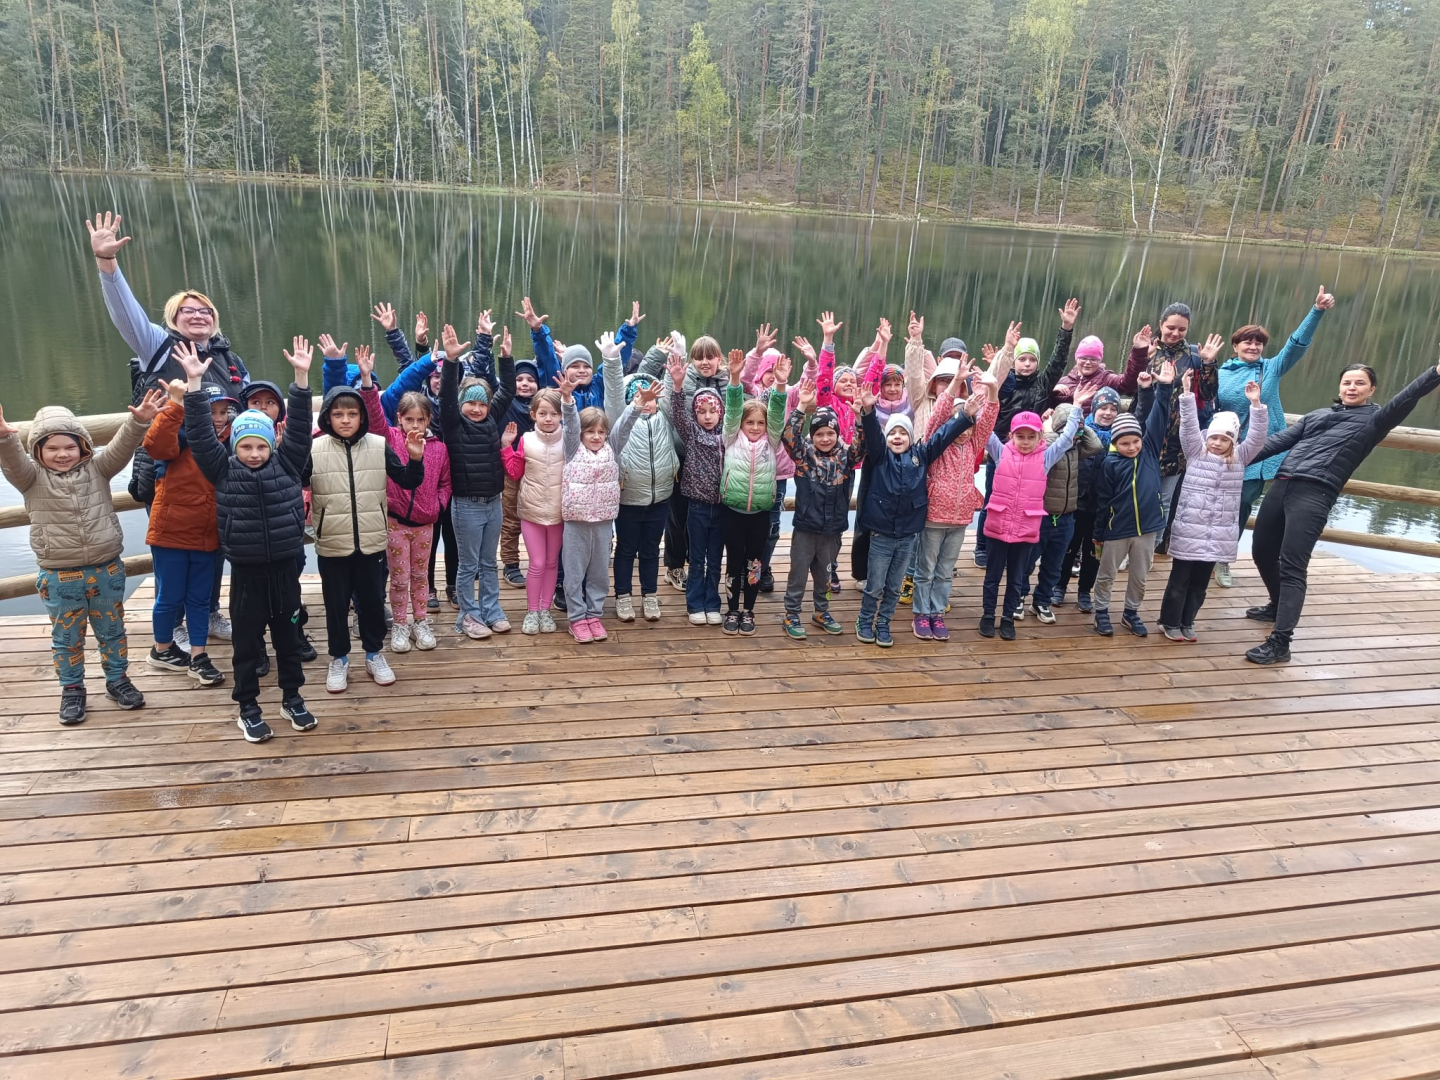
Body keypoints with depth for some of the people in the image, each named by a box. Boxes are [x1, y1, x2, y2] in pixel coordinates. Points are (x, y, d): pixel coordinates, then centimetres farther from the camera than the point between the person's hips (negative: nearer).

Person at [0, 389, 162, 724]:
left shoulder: (96, 468, 0)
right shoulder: (32, 477, -4)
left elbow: (121, 447, -14)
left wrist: (139, 421, -32)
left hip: (106, 570, 1)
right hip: (60, 578, -1)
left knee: (112, 631, 16)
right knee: (66, 638, 12)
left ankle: (118, 680, 32)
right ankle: (72, 690, 28)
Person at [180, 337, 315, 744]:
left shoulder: (287, 464, 0)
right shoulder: (223, 469, -1)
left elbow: (299, 426, -6)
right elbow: (200, 434, -8)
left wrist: (301, 377, -14)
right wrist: (194, 382, -15)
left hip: (284, 566, 1)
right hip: (246, 570, -1)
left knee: (288, 637, 13)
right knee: (247, 642, 10)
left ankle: (292, 698, 28)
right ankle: (248, 707, 22)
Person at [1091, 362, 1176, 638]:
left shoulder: (1150, 450, -1)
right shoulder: (1110, 464, -10)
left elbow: (1158, 417, -8)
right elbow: (1103, 501, -6)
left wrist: (1164, 387, -18)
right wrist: (1099, 532, -2)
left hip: (1147, 526, 3)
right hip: (1117, 528, -3)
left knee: (1139, 576, 15)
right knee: (1106, 574, 11)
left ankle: (1131, 613, 33)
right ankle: (1101, 612, 27)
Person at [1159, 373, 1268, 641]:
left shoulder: (1240, 458, 6)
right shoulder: (1196, 453, -1)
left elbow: (1258, 436, -5)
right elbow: (1189, 425, -11)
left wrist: (1256, 404, -16)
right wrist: (1187, 393, -22)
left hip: (1219, 534, 3)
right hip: (1189, 530, -3)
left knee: (1200, 583, 12)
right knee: (1179, 579, 5)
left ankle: (1187, 622, 25)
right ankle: (1170, 622, 17)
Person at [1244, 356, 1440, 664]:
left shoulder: (1374, 419, 11)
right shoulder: (1316, 414, 25)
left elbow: (1405, 399, -5)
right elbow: (1280, 441, 22)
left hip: (1315, 495, -6)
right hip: (1282, 485, 6)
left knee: (1292, 566, -14)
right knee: (1262, 551, 15)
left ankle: (1279, 642, -16)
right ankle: (1278, 606, 42)